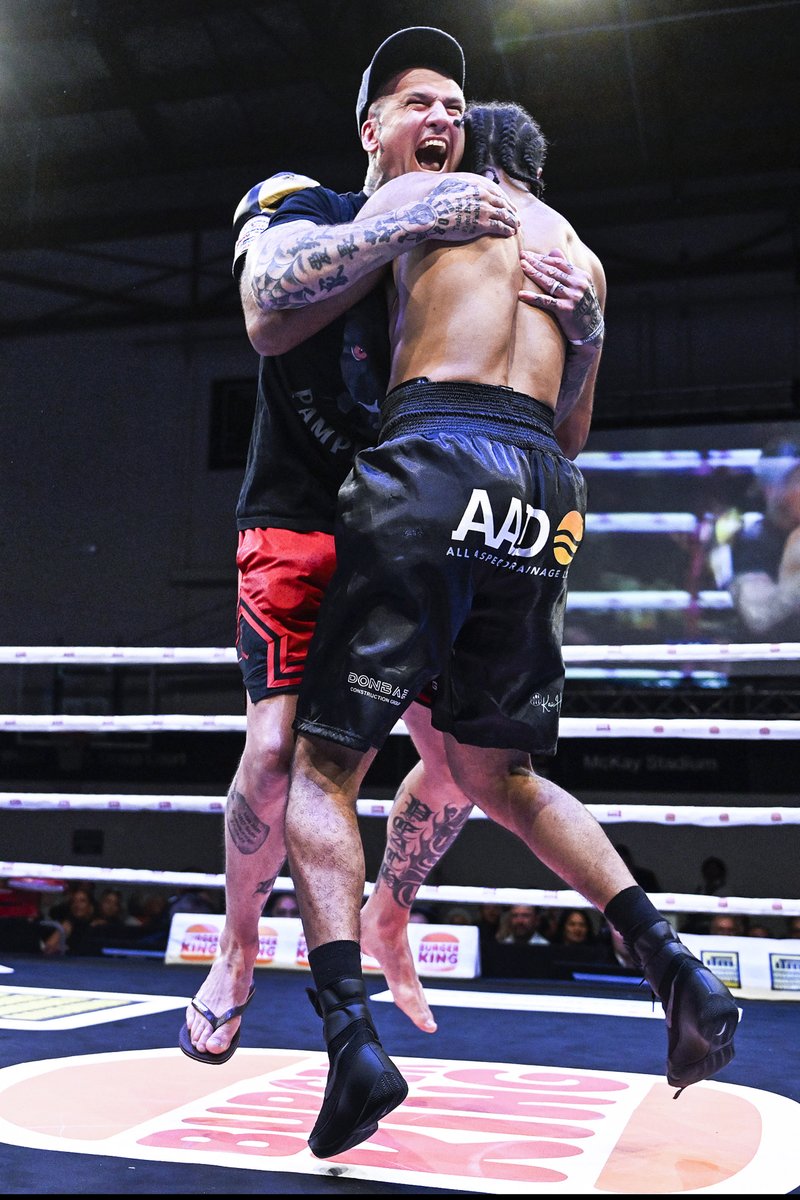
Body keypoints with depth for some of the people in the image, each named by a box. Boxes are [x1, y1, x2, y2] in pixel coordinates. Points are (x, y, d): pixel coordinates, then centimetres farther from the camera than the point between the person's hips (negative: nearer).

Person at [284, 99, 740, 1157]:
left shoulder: (429, 196, 15)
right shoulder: (584, 259, 26)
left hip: (428, 464, -5)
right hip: (540, 488, 5)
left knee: (324, 769, 1)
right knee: (502, 776, 19)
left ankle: (350, 1033, -12)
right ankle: (671, 964, 7)